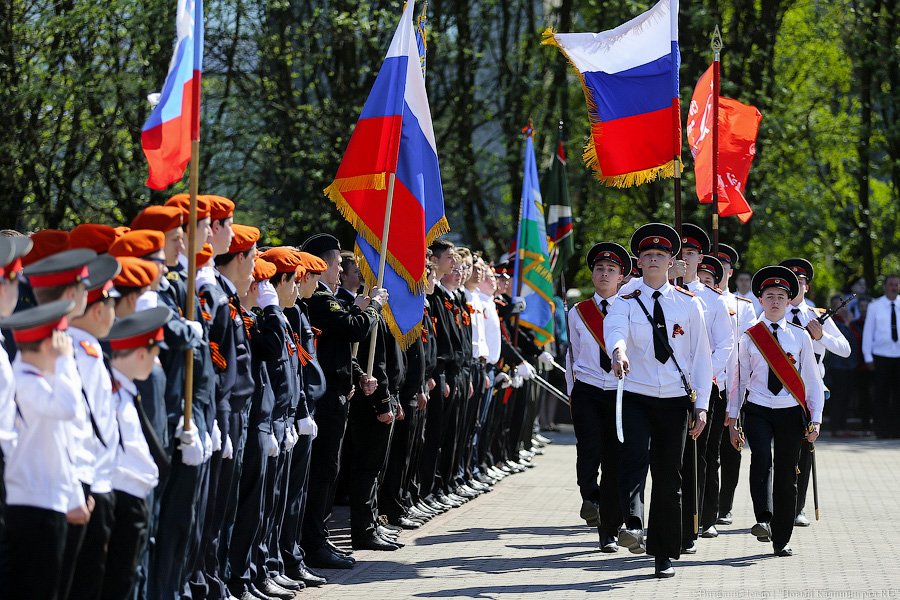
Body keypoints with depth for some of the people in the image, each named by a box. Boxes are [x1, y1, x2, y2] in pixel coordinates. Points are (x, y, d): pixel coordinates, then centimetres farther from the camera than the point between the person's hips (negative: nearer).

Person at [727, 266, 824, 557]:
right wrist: (732, 421, 5)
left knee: (786, 476, 4)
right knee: (762, 457, -28)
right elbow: (738, 379, 7)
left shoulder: (800, 336, 4)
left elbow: (812, 380, 7)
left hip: (791, 413, 1)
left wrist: (815, 420, 0)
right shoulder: (749, 337, 2)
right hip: (758, 412, -1)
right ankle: (764, 520, -34)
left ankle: (781, 541, 13)